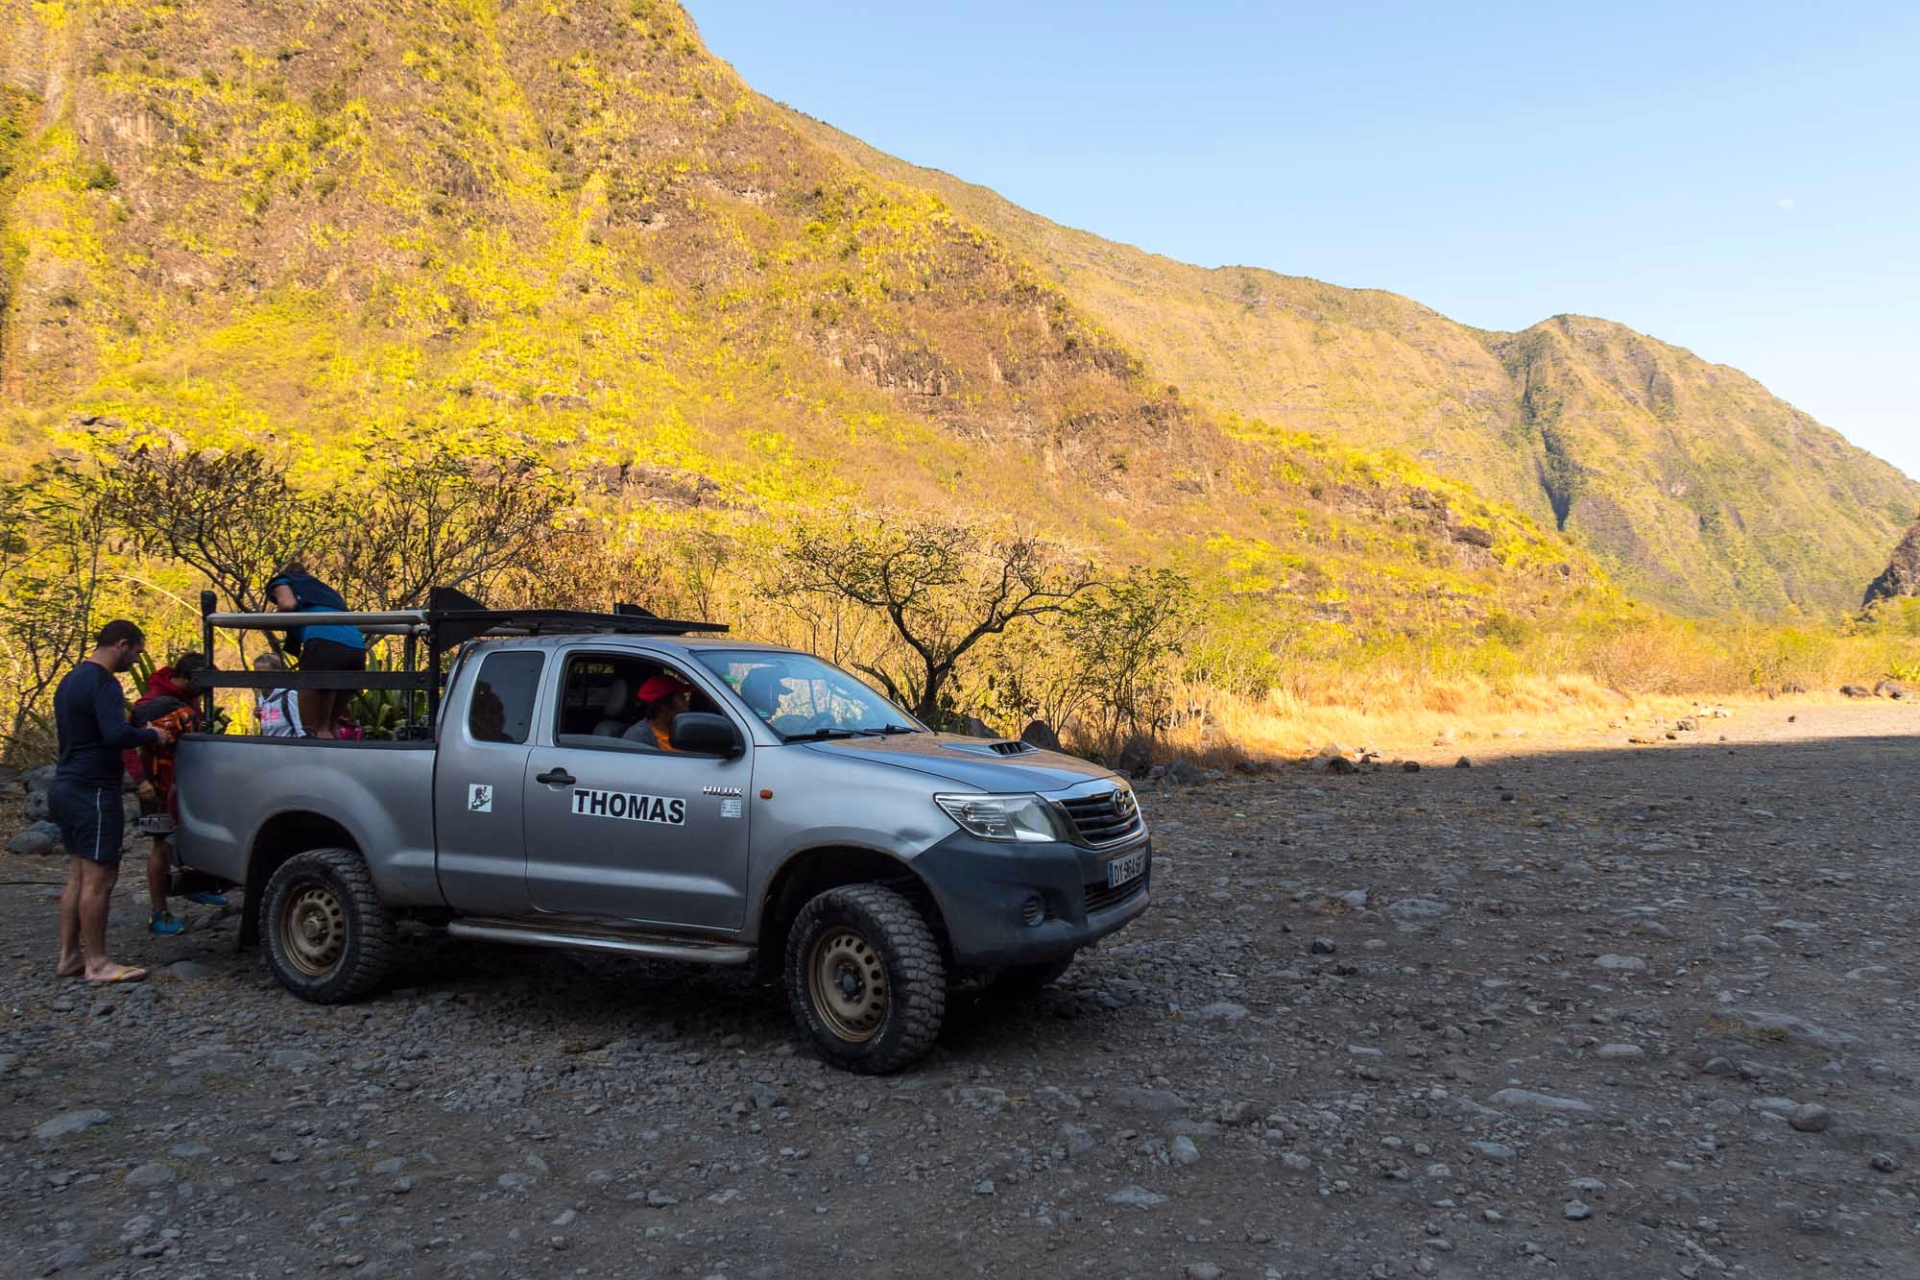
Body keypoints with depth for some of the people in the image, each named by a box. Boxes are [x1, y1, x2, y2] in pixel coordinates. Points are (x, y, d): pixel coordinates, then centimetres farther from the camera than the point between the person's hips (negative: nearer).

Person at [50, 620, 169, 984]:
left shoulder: (71, 680, 16)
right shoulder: (103, 683, -16)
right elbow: (116, 735, -27)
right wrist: (152, 736, -9)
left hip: (67, 788, 10)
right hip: (93, 792, -10)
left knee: (78, 876, 14)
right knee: (98, 878, -5)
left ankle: (69, 957, 19)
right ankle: (97, 964, 0)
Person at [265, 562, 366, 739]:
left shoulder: (282, 581, 27)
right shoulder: (325, 589, 42)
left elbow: (288, 604, 5)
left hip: (325, 644, -6)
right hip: (357, 649, 6)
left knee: (313, 729, -1)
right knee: (329, 727, 18)